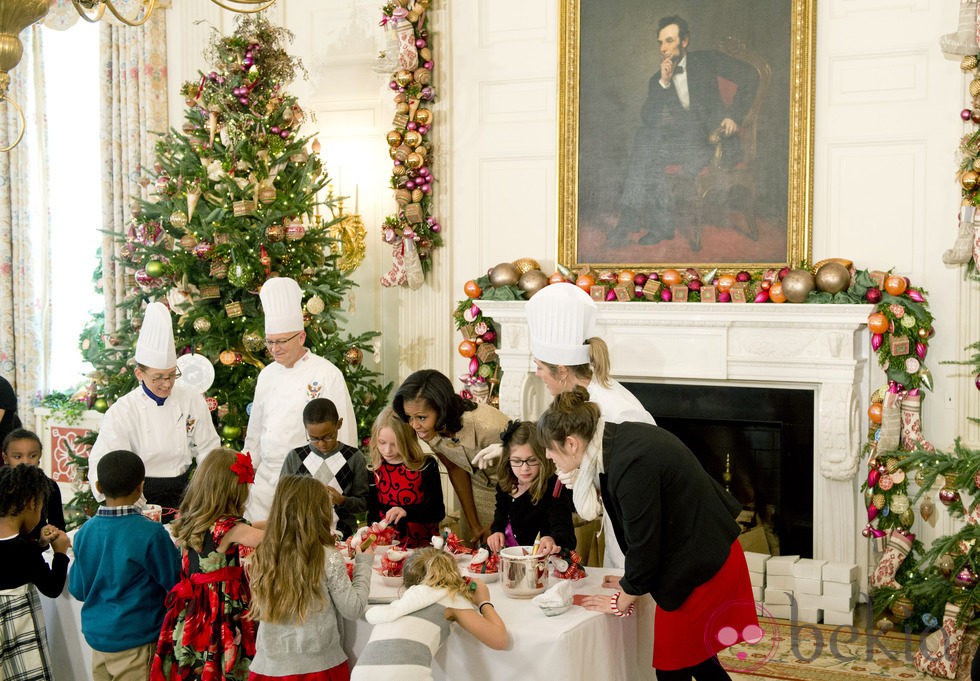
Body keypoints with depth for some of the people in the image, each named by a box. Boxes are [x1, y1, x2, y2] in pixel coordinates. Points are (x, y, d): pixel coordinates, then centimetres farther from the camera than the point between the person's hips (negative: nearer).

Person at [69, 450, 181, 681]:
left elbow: (77, 590, 7)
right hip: (136, 639, -5)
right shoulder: (150, 533, -18)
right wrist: (178, 550, 6)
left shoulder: (85, 532, -2)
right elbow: (176, 583, -10)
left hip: (96, 635, 5)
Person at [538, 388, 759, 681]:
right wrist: (631, 580, 17)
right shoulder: (619, 438, -1)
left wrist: (622, 602, -4)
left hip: (698, 568, -9)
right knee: (695, 657, 21)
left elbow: (643, 544, -20)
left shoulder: (631, 466, -29)